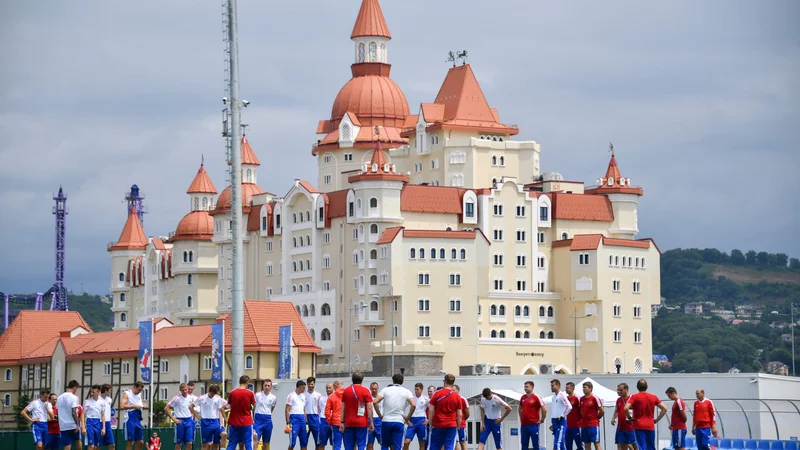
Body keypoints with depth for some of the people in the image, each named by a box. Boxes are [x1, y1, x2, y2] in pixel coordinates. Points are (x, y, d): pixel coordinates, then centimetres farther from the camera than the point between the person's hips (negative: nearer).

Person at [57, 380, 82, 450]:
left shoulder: (60, 397, 10)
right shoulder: (74, 397, -9)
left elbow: (58, 413, 13)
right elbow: (74, 412, -16)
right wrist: (77, 424, -13)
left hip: (63, 426, 4)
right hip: (72, 425, -4)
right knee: (78, 441, 19)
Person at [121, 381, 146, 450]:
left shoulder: (139, 395, 16)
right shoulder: (127, 394, -5)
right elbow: (122, 406, -18)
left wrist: (142, 405, 8)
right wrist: (134, 406, -18)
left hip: (138, 420, 8)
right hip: (130, 420, -8)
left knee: (140, 442, 7)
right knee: (130, 442, -6)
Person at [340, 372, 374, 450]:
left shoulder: (346, 391, 7)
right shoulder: (365, 391, -4)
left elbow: (342, 408, 6)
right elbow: (369, 408, -8)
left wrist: (342, 422, 9)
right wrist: (371, 423, -6)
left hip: (349, 423, 3)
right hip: (362, 423, -3)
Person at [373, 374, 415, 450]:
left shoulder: (385, 390, 4)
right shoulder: (406, 392, 4)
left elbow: (375, 402, -7)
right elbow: (413, 405, -11)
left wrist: (380, 415, 2)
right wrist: (408, 417, 0)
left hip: (386, 421, 1)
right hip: (399, 422, 0)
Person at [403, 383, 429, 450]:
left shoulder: (426, 399, -1)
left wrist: (428, 419, -4)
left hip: (421, 421, -1)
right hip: (411, 422, 1)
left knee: (422, 444, 4)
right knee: (406, 442, -11)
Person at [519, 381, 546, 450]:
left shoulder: (536, 397, -8)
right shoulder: (522, 398, 11)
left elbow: (544, 409, -10)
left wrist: (542, 420, -6)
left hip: (533, 424, -6)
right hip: (524, 425, 6)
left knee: (535, 444, -1)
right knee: (524, 444, 7)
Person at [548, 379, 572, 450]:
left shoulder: (562, 395, -11)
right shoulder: (554, 396, 16)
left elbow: (569, 407, -22)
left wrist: (562, 416, -18)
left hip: (561, 421, -9)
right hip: (555, 421, 9)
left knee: (557, 443, -14)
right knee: (561, 443, 12)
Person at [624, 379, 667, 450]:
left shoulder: (634, 397, -5)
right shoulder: (653, 397, 6)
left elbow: (626, 408, -18)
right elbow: (664, 409, 5)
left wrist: (630, 417, -2)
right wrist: (657, 420, 8)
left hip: (639, 426, -3)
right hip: (650, 426, 3)